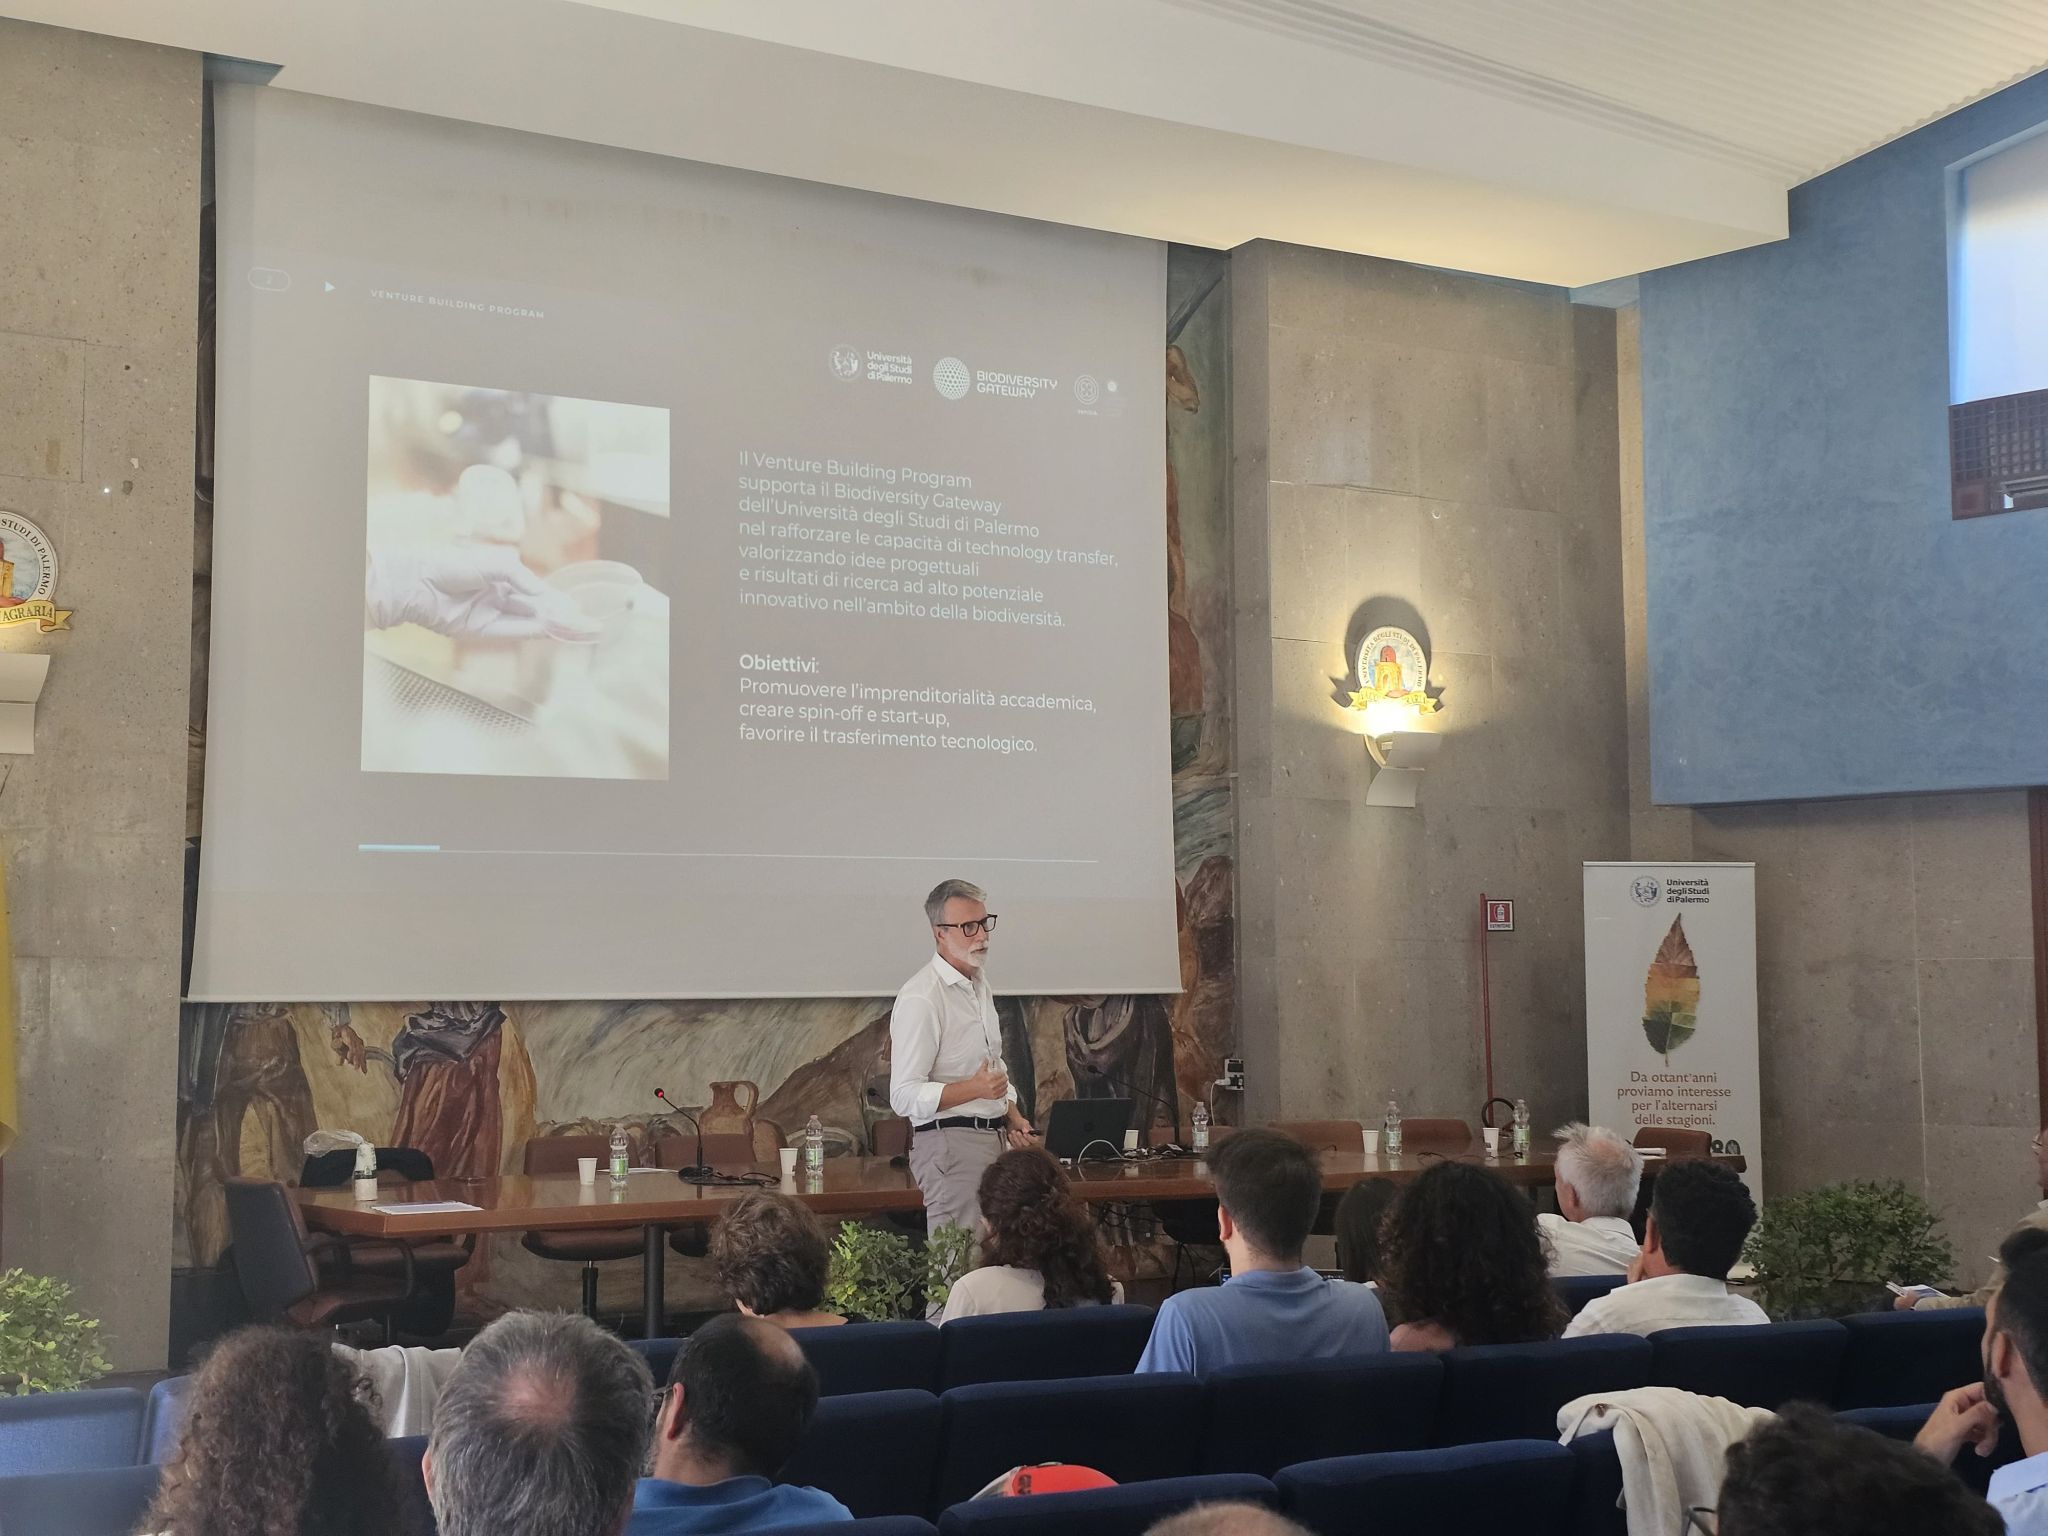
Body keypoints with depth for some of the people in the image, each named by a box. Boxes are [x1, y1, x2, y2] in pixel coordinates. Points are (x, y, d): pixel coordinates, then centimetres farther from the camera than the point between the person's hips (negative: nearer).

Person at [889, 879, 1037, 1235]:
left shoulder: (979, 985, 15)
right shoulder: (921, 998, -15)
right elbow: (904, 1096, -19)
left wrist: (1012, 1117, 11)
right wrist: (975, 1088, -28)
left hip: (992, 1139, 9)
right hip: (951, 1142, -9)